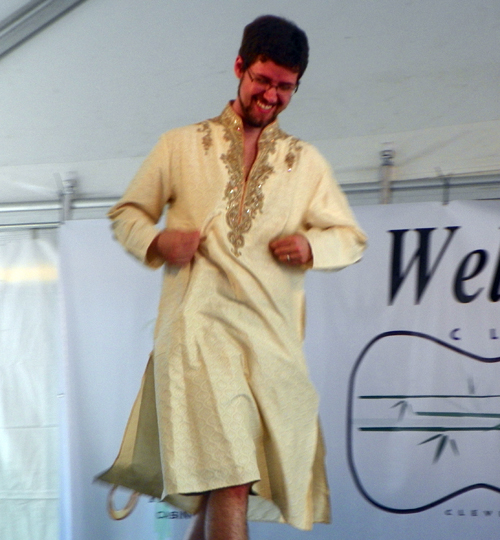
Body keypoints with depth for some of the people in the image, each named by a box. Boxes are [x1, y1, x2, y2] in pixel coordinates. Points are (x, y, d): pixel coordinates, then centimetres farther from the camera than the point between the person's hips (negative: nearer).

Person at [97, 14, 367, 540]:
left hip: (273, 335, 3)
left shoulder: (307, 162, 17)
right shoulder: (180, 146, 11)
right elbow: (126, 213, 18)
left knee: (223, 482, 8)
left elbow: (351, 237, 20)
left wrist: (311, 247, -3)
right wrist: (155, 242, -5)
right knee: (229, 479, -17)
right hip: (199, 324, -3)